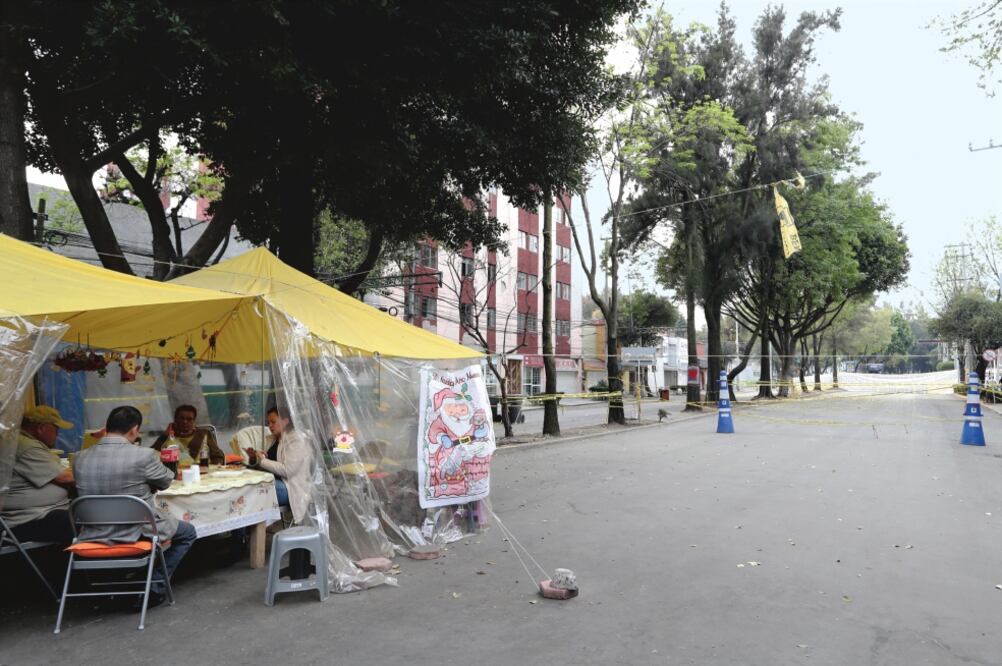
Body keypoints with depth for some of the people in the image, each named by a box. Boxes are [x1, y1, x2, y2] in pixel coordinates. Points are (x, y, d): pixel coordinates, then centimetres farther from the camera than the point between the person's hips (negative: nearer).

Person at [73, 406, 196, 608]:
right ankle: (154, 588, 13)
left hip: (94, 536, 6)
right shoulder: (143, 456, -18)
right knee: (187, 532, 20)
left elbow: (90, 488, 13)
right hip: (136, 534, -6)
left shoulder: (80, 458, -3)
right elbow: (166, 481, 0)